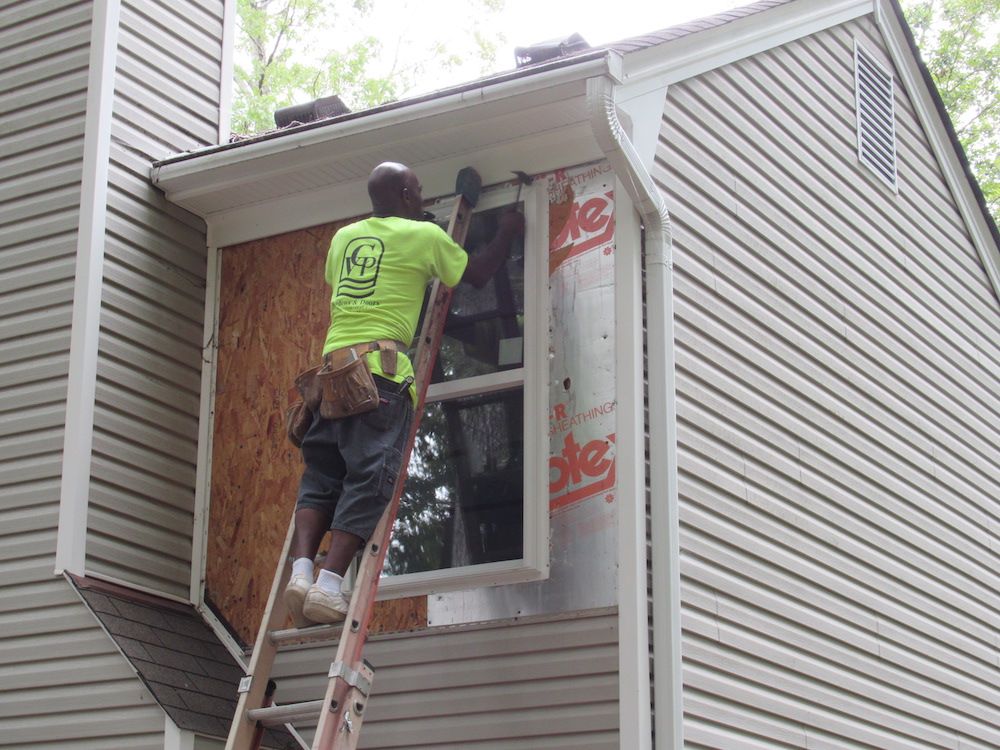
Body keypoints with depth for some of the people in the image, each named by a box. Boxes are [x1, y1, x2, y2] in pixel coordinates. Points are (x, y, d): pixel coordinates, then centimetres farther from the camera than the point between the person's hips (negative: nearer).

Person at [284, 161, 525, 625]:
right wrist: (507, 235, 37)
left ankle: (301, 569, -13)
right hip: (380, 368, -5)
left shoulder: (344, 237, 21)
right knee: (369, 478, -8)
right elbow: (477, 275, 19)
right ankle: (328, 583, -18)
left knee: (321, 476, 6)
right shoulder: (424, 235, 6)